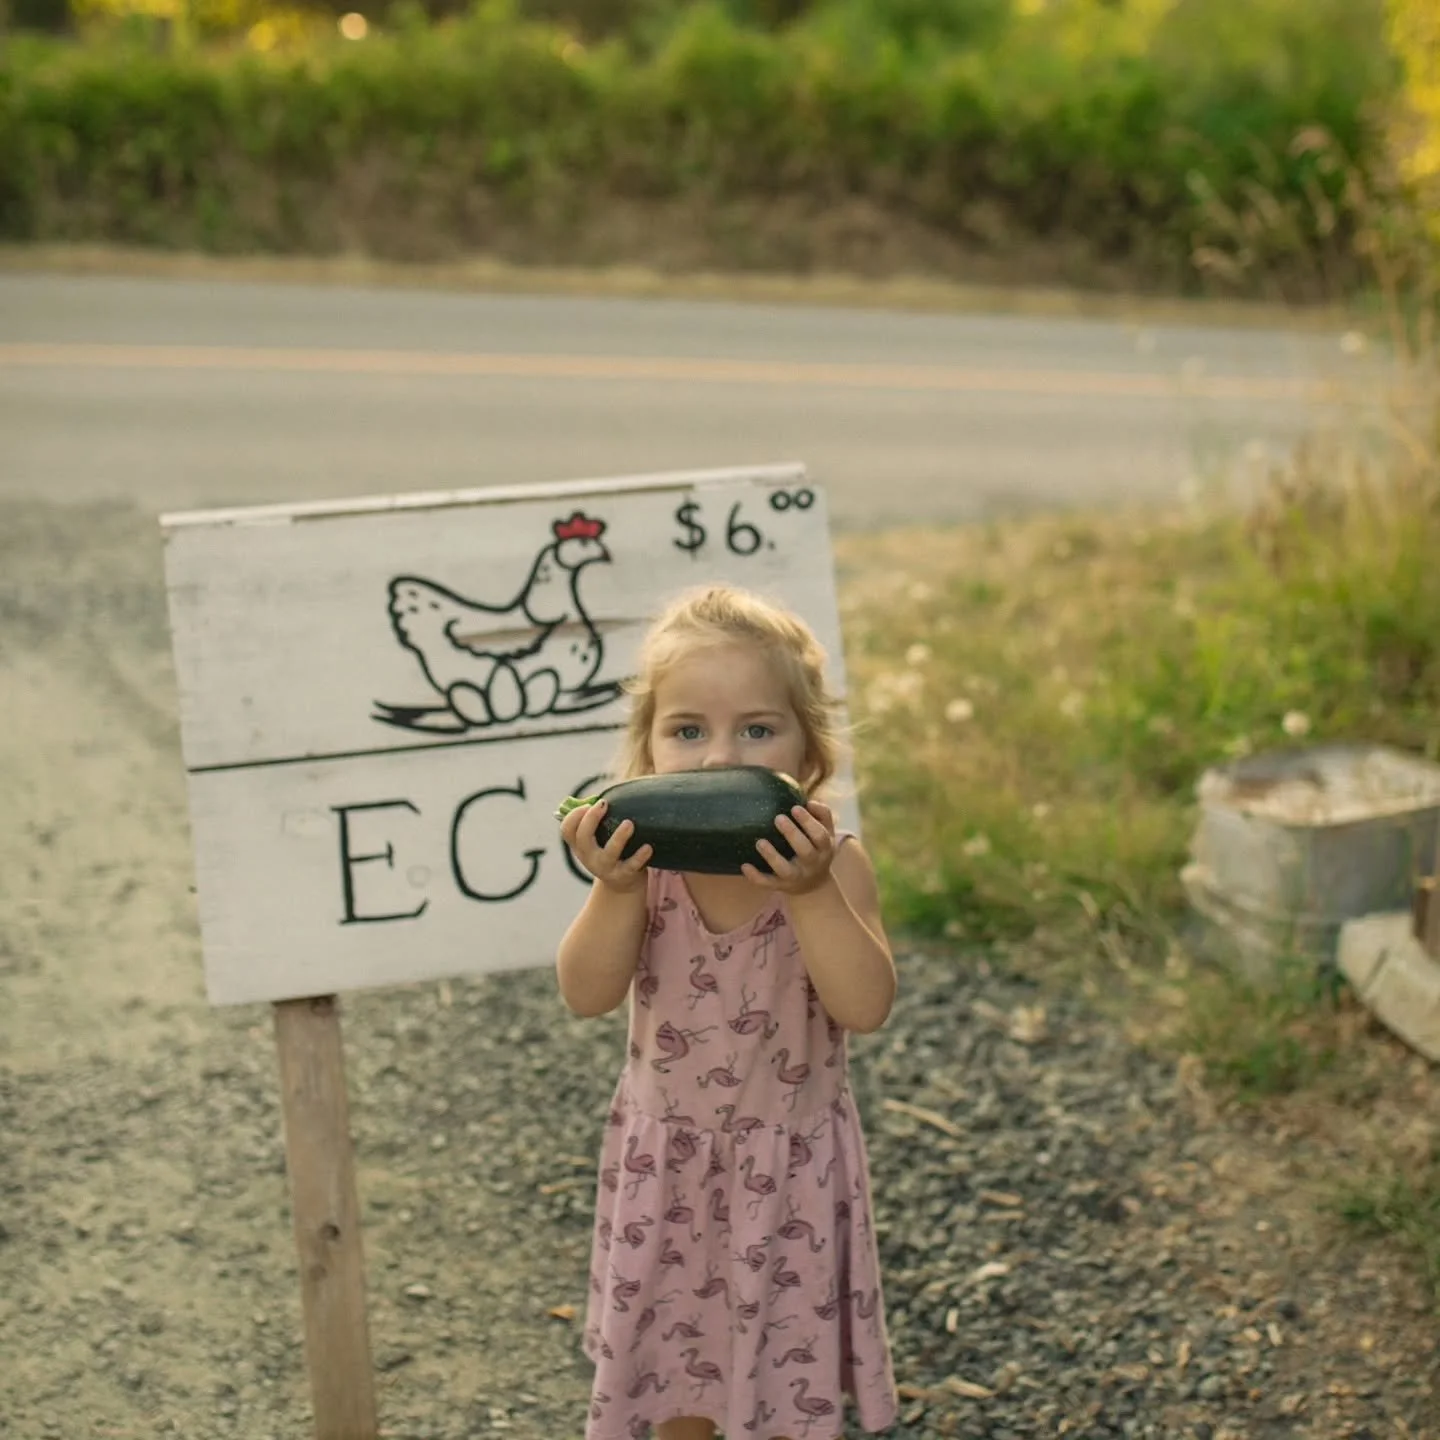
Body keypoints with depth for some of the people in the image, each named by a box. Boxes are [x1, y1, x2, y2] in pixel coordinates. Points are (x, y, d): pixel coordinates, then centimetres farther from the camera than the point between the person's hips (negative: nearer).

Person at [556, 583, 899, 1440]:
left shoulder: (832, 862, -18)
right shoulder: (643, 856, -13)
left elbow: (867, 1007, -28)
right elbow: (587, 994, -19)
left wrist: (811, 890, -39)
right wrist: (615, 890, -34)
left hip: (789, 1159, -2)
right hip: (667, 1152, 2)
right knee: (674, 1349, 20)